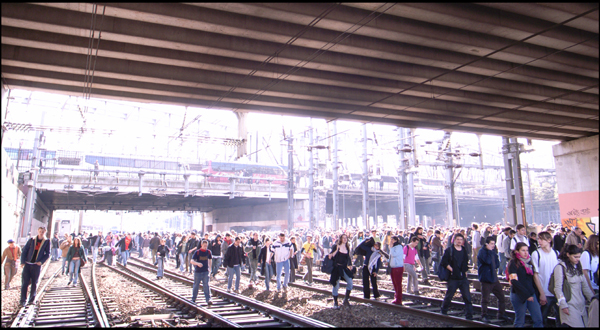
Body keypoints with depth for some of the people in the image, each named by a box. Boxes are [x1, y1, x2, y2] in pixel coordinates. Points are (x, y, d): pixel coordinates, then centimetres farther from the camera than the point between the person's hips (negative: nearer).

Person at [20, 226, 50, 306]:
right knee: (25, 282, -3)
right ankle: (23, 300, 2)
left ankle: (31, 299, 17)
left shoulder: (46, 242, 2)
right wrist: (23, 262, -6)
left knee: (34, 282, 6)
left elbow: (47, 254, 4)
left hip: (37, 265, 0)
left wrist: (41, 261, -9)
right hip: (27, 264, 0)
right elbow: (24, 250, 2)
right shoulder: (32, 240, 3)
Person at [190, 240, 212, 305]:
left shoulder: (208, 252, 0)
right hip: (198, 272, -1)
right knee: (196, 285, 10)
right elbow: (191, 261, -17)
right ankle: (193, 299, 26)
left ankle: (208, 299, -8)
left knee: (206, 285, -7)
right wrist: (197, 263, -36)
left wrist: (209, 269, 17)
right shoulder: (197, 252, -10)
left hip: (206, 271, 1)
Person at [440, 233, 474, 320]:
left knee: (467, 297, -3)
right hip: (453, 278, -4)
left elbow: (466, 264, 21)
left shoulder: (465, 251, 11)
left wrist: (465, 271, 8)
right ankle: (444, 312, 26)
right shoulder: (449, 250, -5)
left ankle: (469, 315, 2)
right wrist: (451, 270, -13)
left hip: (463, 278, 4)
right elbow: (444, 262, -10)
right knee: (448, 296, 7)